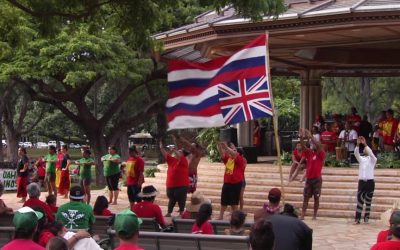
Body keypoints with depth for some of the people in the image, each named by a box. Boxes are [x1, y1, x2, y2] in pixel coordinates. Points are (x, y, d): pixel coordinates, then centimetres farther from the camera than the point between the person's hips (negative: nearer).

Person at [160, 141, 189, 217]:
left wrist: (174, 150, -22)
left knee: (181, 199, -1)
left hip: (181, 185, -7)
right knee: (171, 199, 15)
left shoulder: (183, 161, -7)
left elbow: (179, 156, -25)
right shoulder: (172, 160, 10)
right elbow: (165, 155, 10)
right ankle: (169, 213, 23)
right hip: (171, 185, 7)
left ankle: (181, 213, 6)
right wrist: (161, 148, 1)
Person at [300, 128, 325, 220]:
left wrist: (310, 136, -22)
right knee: (306, 197, 2)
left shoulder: (321, 154, -3)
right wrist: (301, 137, -19)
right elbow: (303, 146, -3)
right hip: (309, 179, 4)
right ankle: (302, 215, 1)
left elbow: (318, 145, -19)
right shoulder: (309, 153, 10)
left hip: (317, 179, -4)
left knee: (316, 198, 2)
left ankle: (314, 215, 10)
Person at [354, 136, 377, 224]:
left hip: (370, 182, -2)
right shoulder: (361, 159, 12)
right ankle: (357, 218, -7)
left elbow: (371, 153, -17)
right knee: (359, 200, -4)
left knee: (368, 201, 4)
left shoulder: (372, 159, 5)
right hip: (361, 181, 2)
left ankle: (366, 218, 10)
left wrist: (365, 144, -26)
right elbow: (356, 153, -7)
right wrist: (358, 144, -23)